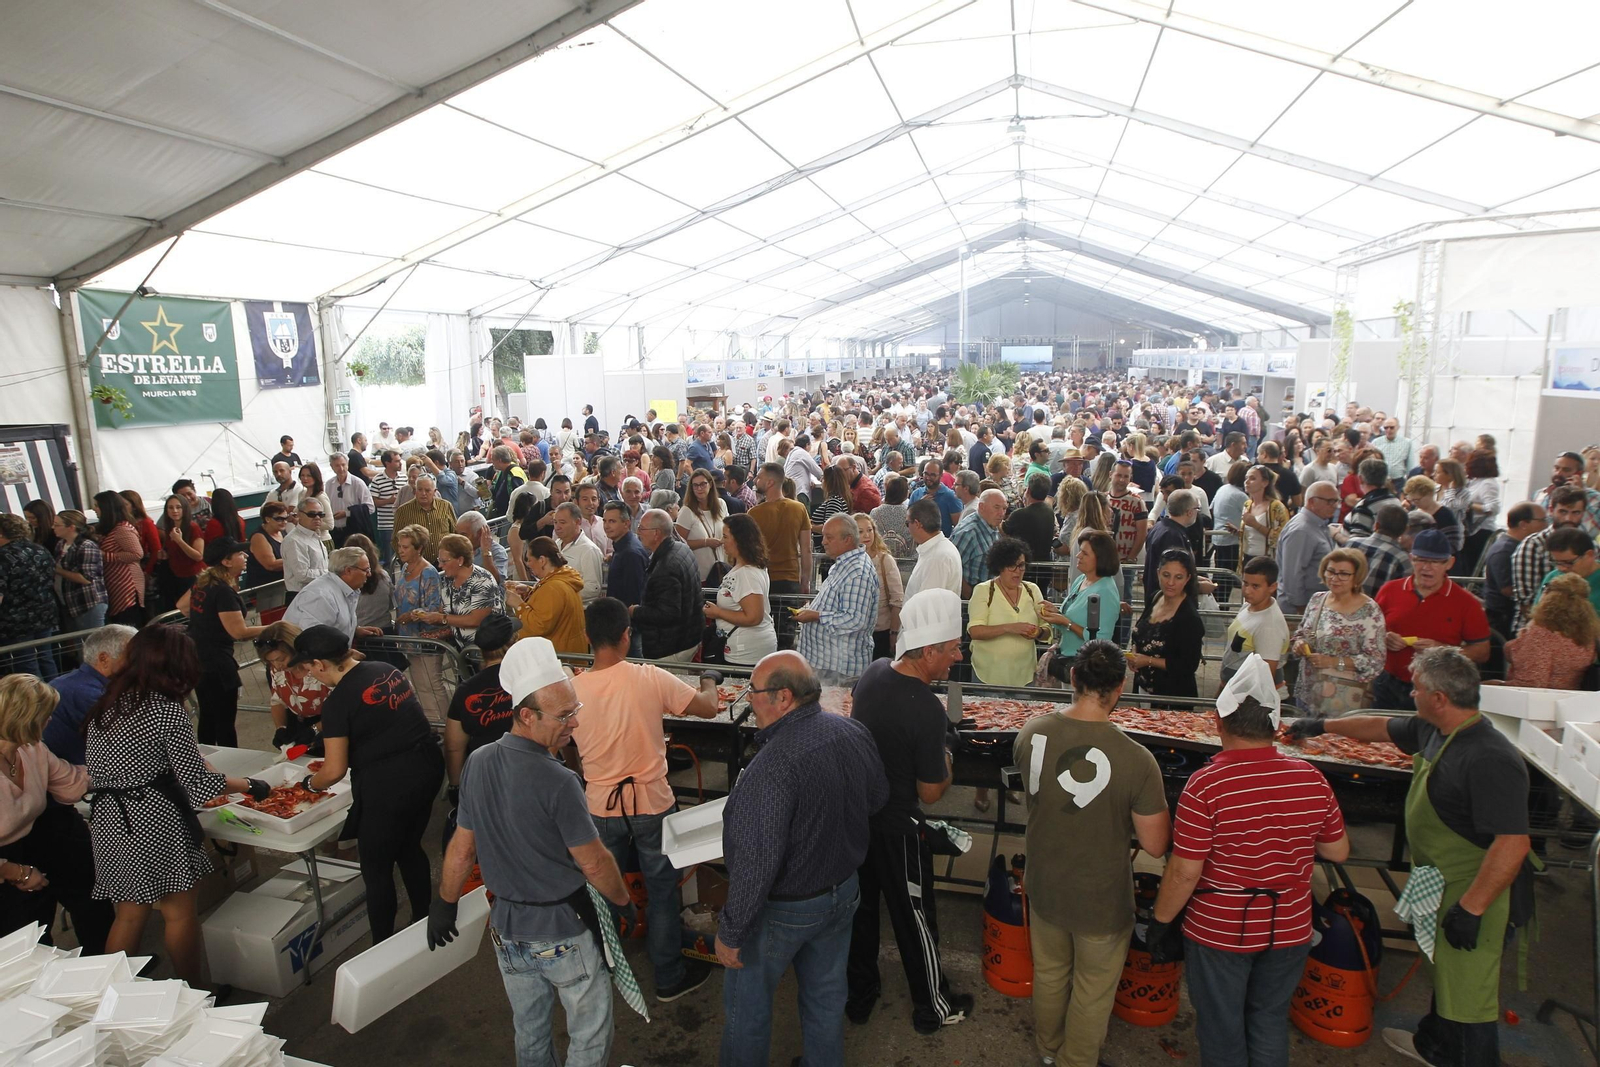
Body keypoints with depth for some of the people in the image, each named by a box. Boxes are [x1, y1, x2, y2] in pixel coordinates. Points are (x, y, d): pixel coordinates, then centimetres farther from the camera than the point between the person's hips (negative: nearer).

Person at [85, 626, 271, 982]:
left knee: (129, 914, 18)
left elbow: (92, 771, 11)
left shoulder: (104, 705, 6)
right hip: (155, 819, -7)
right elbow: (196, 780, -13)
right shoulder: (166, 710, -16)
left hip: (106, 820, 7)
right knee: (179, 913, 8)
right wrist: (249, 785, -2)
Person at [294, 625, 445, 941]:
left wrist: (310, 783, 10)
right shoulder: (386, 669, 5)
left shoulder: (337, 701, -14)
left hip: (388, 783, -7)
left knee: (376, 869, 12)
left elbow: (334, 771, -11)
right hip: (428, 766, 8)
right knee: (410, 848, 25)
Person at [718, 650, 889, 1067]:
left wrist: (730, 932, -19)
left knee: (747, 1001, 19)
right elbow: (878, 798, 6)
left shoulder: (773, 767, -34)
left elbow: (755, 863, -31)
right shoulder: (854, 733, -12)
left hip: (784, 909, -6)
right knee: (827, 994, 26)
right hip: (844, 892, 7)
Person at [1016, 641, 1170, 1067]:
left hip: (1044, 886, 4)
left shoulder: (1031, 732, -18)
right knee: (1093, 991, 23)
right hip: (1101, 900, -4)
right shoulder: (1136, 760, -30)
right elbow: (1155, 845, -18)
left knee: (1049, 972, 29)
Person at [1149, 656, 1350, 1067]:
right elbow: (1338, 852, 2)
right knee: (1271, 1024, 24)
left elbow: (1185, 871, -21)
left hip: (1219, 932, -4)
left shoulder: (1206, 785, -25)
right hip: (1289, 929, 4)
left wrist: (1160, 922, -7)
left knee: (1222, 1033, 17)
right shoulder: (1312, 779, -11)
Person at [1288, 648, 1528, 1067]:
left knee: (1467, 998, 1)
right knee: (1443, 976, 28)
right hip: (1437, 889, 10)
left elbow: (1513, 844, -30)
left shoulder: (1490, 760, -28)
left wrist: (1470, 909, -26)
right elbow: (1381, 727, 19)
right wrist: (1321, 726, 30)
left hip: (1468, 898, -10)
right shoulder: (1434, 731, 0)